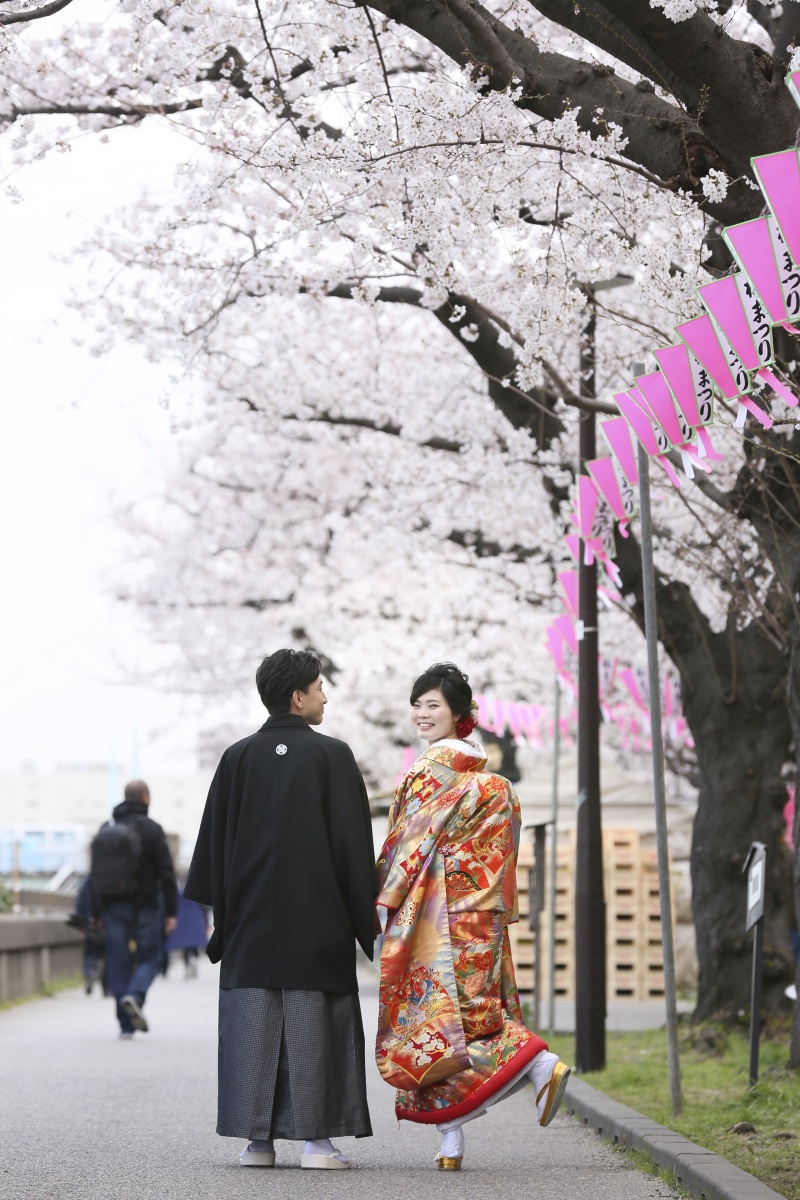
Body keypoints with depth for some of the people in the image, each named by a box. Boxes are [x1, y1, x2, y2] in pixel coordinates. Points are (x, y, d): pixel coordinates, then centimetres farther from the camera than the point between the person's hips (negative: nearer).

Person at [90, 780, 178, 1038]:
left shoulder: (106, 829, 8)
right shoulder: (151, 829, -6)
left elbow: (96, 874, 11)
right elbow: (166, 873, -10)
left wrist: (98, 913, 16)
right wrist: (171, 912, -6)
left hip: (112, 907, 4)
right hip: (144, 907, -4)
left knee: (118, 962, 6)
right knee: (149, 957, 8)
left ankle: (125, 1025, 4)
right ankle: (135, 995, -21)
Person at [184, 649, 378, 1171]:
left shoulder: (238, 757, 4)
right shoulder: (332, 755, -5)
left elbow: (215, 843, 5)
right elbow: (353, 841, -6)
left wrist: (219, 913, 11)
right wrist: (366, 917, 1)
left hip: (252, 915, 3)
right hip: (318, 915, -3)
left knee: (253, 1020, 5)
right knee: (314, 1023, 1)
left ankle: (257, 1139, 5)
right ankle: (316, 1136, -1)